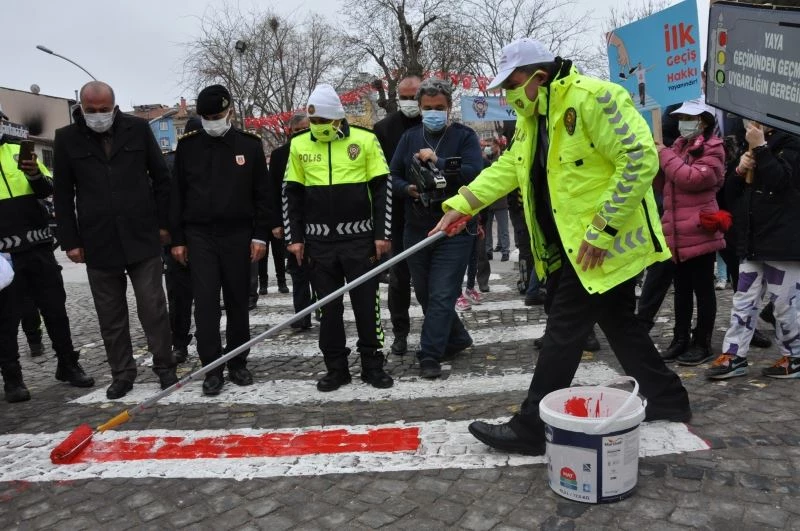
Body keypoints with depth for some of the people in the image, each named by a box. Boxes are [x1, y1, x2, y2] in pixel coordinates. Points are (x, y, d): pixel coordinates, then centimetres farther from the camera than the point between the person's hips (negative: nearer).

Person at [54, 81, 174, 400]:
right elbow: (63, 196, 6)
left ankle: (165, 367, 18)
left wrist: (163, 223, 3)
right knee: (110, 316, 9)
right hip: (97, 244, 2)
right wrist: (70, 241, 2)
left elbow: (161, 178, 6)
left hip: (143, 238, -1)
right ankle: (122, 374, 23)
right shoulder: (67, 138, 3)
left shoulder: (138, 129, 2)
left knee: (153, 308, 4)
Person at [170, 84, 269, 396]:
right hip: (199, 235, 1)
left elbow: (261, 194, 3)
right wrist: (177, 239, 3)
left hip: (238, 235, 0)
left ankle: (238, 364, 19)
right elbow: (177, 195, 7)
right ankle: (212, 369, 5)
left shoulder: (250, 145, 3)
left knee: (238, 302, 7)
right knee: (205, 303, -3)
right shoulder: (187, 146, 6)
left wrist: (260, 235, -4)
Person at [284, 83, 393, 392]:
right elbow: (292, 195, 9)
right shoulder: (299, 145, 4)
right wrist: (295, 238, 3)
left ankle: (373, 366, 18)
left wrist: (382, 234, -5)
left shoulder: (365, 140, -3)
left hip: (360, 238, -2)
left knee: (367, 304, 4)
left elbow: (381, 190, -1)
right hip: (319, 241, 2)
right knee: (328, 307, 8)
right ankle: (336, 368, 20)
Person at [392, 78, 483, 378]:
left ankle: (430, 355, 2)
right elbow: (393, 176, 10)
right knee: (424, 293, 14)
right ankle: (456, 339, 33)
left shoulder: (464, 136, -1)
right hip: (416, 229, 5)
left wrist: (437, 162, -21)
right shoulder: (409, 137, 11)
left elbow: (475, 172, -15)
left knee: (442, 295, -7)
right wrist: (408, 188, -10)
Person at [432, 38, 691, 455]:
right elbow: (508, 167, 12)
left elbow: (640, 159, -23)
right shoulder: (532, 117, 11)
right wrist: (461, 205, 1)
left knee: (563, 333, -5)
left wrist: (602, 229, -24)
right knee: (618, 325, 18)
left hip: (602, 245, -9)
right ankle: (668, 399, 37)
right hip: (569, 247, 10)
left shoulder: (593, 98, -18)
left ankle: (529, 429, 5)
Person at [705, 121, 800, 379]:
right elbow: (734, 193, 16)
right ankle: (734, 356, 11)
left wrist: (760, 147, -20)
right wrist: (740, 170, -3)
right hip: (753, 240, 7)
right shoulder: (754, 147, 17)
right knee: (744, 300, 6)